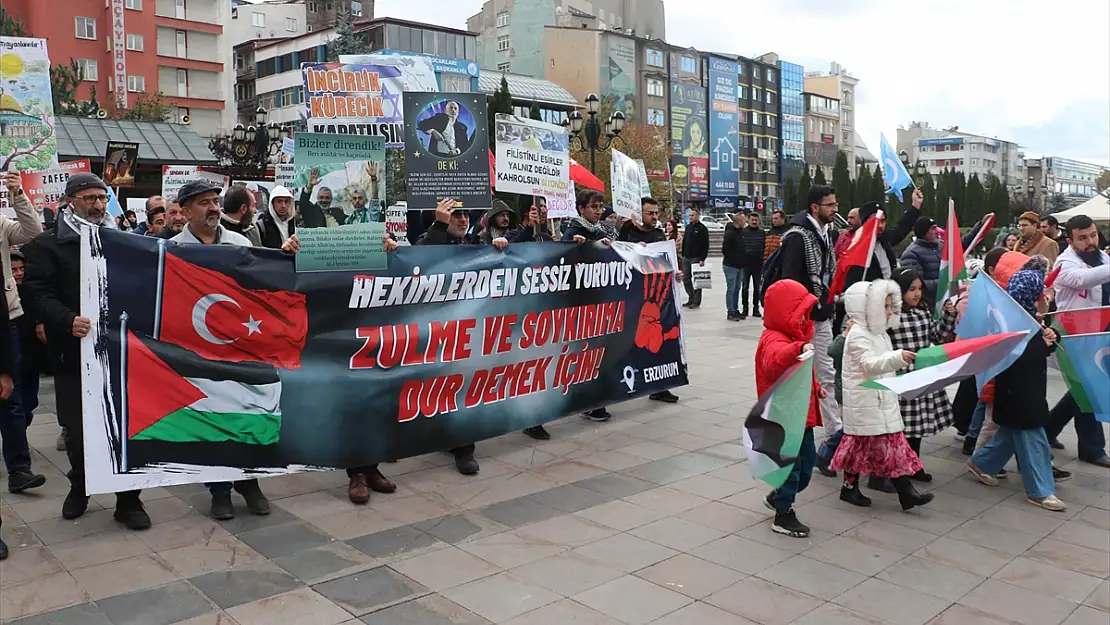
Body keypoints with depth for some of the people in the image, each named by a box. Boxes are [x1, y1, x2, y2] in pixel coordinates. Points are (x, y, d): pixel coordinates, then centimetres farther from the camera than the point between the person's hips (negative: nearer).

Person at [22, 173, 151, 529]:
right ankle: (79, 486, 33)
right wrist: (68, 321, -25)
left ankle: (128, 500, 12)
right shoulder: (48, 245, 2)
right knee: (77, 427, 9)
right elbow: (40, 293, -8)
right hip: (74, 352, -2)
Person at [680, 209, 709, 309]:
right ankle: (691, 298, 19)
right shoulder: (688, 227, 14)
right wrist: (683, 254, 12)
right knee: (686, 279, 8)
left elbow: (705, 245, -11)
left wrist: (703, 259, -17)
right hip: (686, 258, 7)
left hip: (696, 258, -7)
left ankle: (696, 301, 4)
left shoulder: (702, 228, -7)